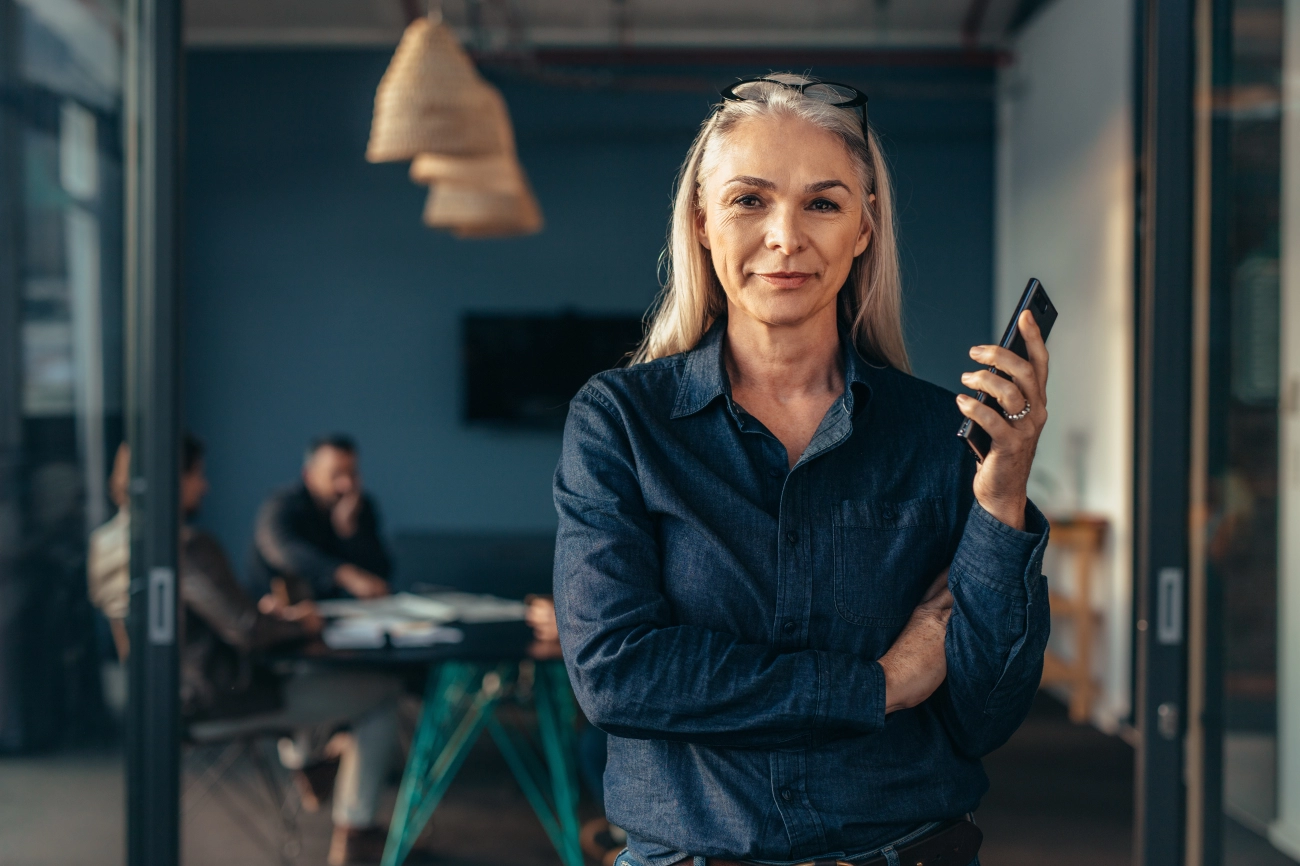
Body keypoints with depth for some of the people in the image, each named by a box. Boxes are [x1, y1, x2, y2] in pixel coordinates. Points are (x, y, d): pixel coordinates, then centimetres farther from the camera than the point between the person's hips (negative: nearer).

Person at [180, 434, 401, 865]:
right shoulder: (190, 546, -29)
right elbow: (247, 631, -28)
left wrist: (264, 611, 8)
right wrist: (300, 625, -8)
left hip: (175, 694, 10)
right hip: (219, 697, -10)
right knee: (382, 692, 2)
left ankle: (304, 756, 50)